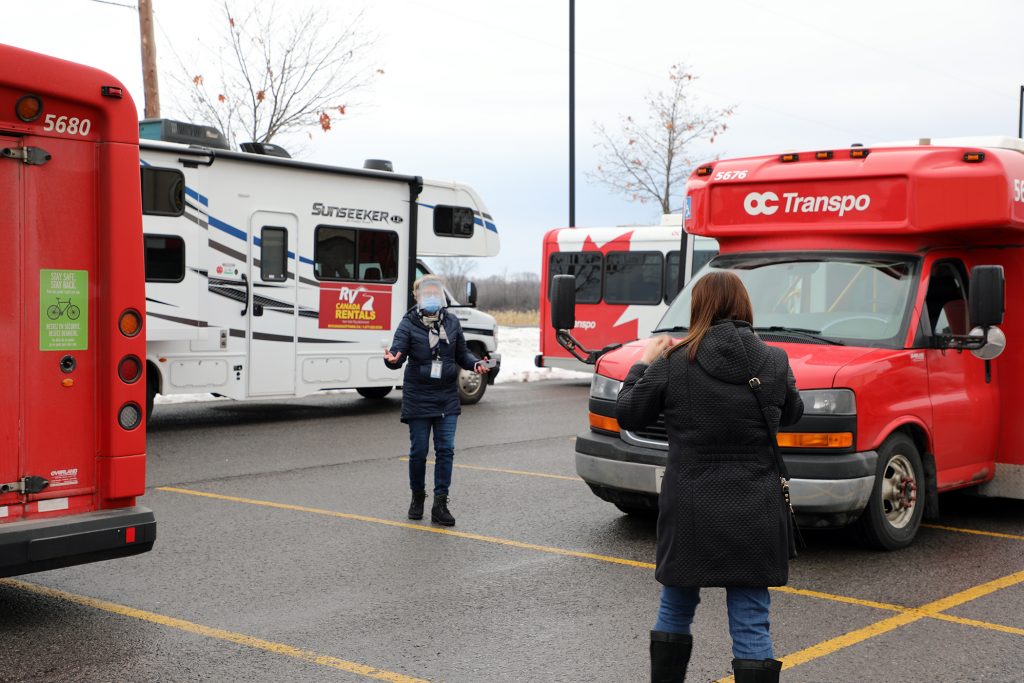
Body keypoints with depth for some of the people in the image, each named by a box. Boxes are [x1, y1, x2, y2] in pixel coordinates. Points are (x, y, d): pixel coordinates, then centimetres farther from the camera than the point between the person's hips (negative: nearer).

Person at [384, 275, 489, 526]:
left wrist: (476, 364, -6)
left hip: (447, 399, 3)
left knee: (446, 450, -2)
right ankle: (417, 497, 26)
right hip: (418, 399, -3)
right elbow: (398, 352, -13)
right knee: (418, 451, 5)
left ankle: (440, 503, 3)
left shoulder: (452, 323, 7)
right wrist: (392, 359, -36)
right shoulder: (408, 324, -5)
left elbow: (462, 353, 14)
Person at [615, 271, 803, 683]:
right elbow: (791, 414, 16)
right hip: (754, 516, 1)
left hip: (689, 513, -1)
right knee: (751, 624, 6)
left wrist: (645, 363, 16)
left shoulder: (674, 364, -9)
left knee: (675, 611, 20)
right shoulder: (774, 362, -3)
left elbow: (627, 415, 2)